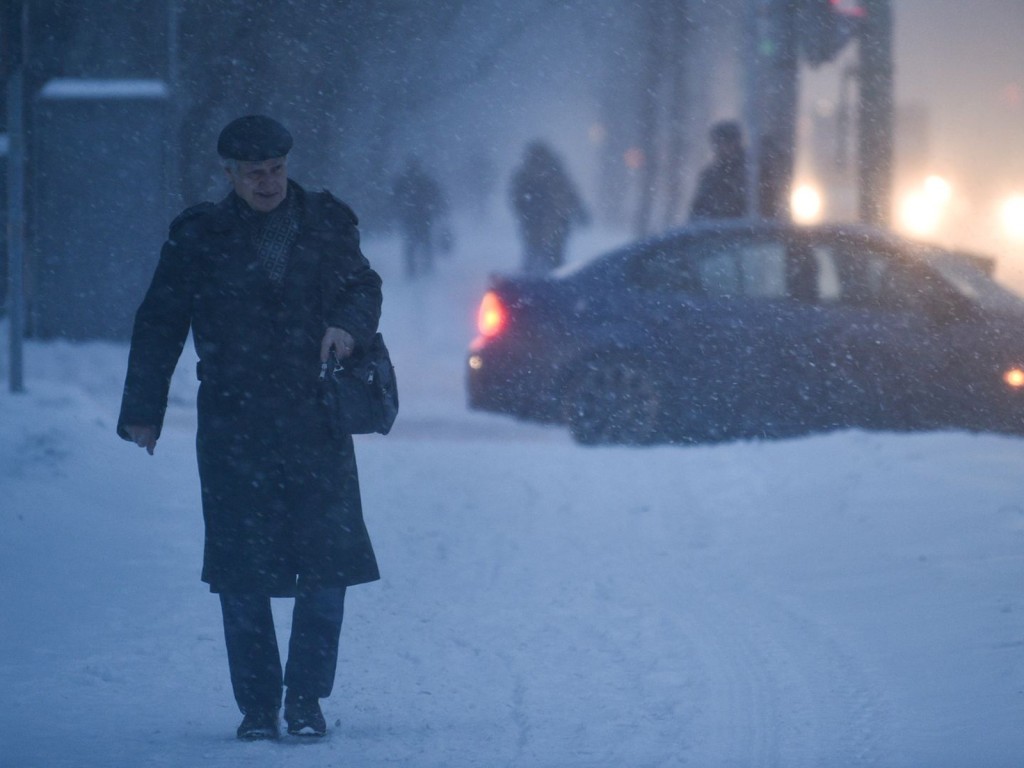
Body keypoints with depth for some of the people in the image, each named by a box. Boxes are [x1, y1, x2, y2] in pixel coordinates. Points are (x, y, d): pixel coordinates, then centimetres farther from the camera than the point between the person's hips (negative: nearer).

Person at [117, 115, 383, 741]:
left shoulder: (324, 223, 10)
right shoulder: (199, 237, 6)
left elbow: (363, 285, 9)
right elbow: (160, 326, 9)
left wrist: (349, 323, -14)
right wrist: (143, 410, 6)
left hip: (317, 420, 1)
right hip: (234, 427, -1)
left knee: (329, 562, -5)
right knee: (242, 573, -1)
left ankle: (306, 700, 7)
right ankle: (257, 706, 8)